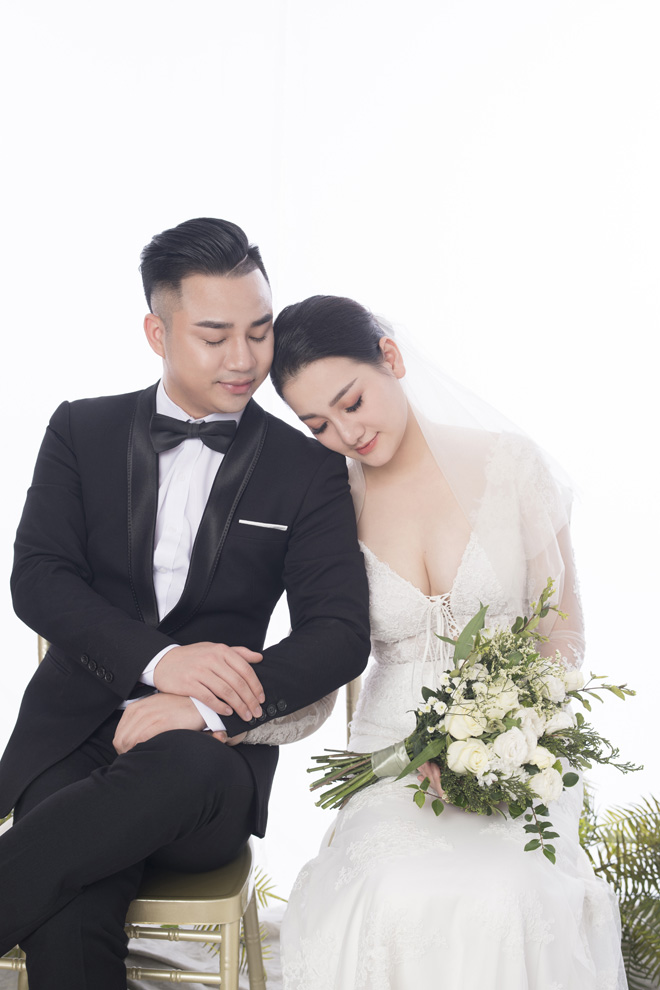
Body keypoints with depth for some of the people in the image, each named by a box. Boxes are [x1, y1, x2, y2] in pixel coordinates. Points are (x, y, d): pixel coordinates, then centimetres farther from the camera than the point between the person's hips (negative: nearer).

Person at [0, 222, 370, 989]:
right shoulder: (82, 431, 10)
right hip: (72, 734, 1)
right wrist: (156, 659, -17)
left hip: (208, 752, 0)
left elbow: (341, 636, -2)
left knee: (182, 767, -38)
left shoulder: (307, 468, 6)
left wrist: (208, 708, -18)